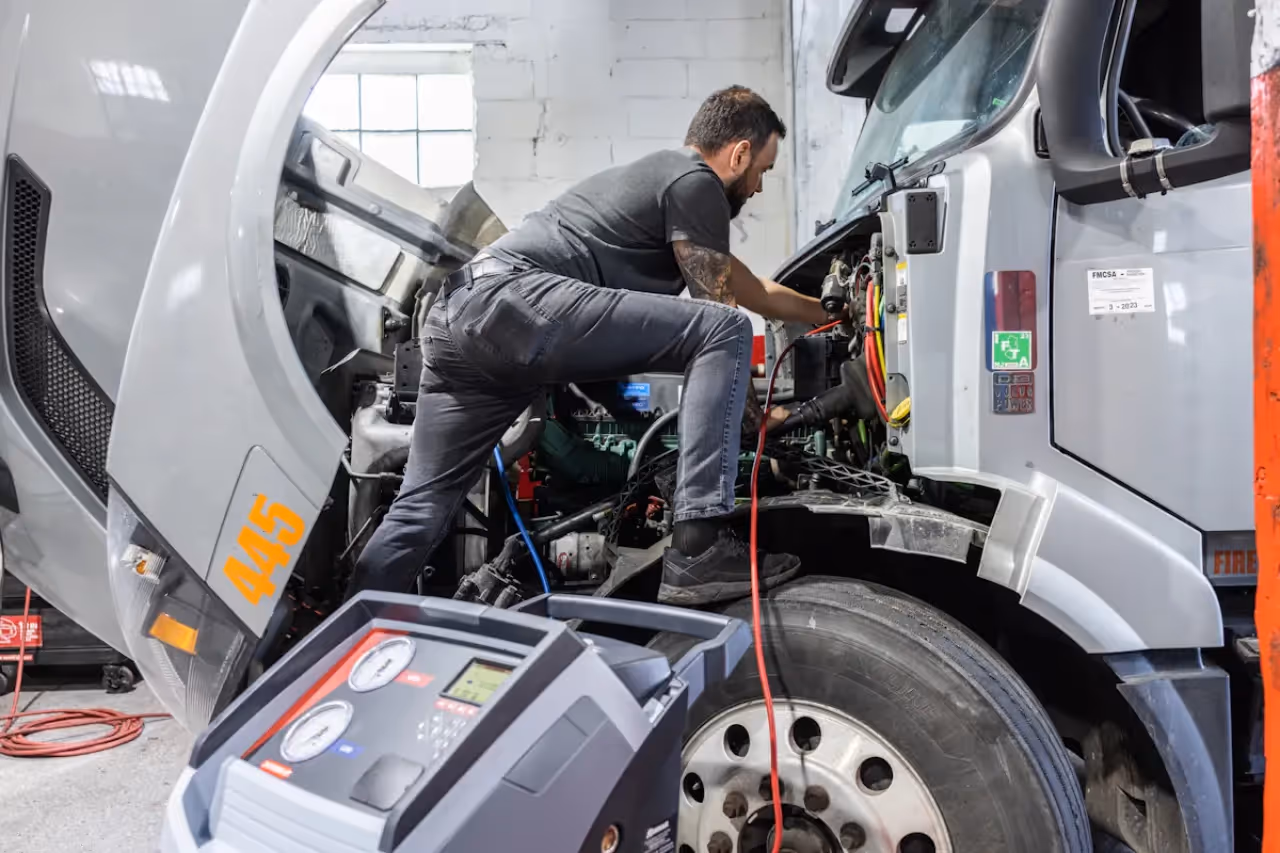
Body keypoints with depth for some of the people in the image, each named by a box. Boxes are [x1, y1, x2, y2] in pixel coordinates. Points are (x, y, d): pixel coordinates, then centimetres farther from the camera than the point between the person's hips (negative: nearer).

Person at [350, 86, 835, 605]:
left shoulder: (659, 172, 33)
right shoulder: (693, 182, 3)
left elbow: (741, 285, 40)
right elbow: (719, 311, 4)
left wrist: (826, 315, 46)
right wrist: (749, 409, 21)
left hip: (458, 312, 10)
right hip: (511, 300, -10)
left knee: (421, 510, 13)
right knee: (726, 331, -10)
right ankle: (698, 550, -15)